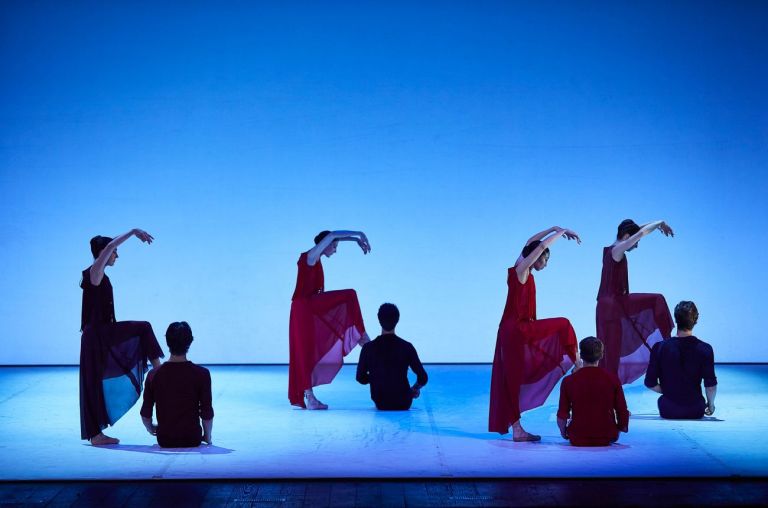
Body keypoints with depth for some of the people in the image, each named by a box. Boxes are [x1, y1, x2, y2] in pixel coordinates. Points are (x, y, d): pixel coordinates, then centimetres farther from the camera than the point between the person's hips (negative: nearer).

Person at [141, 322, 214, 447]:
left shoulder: (154, 374, -9)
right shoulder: (202, 374, -15)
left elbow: (145, 413, -2)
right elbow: (207, 413, -11)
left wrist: (150, 428, 20)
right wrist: (207, 437, 7)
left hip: (164, 441, 2)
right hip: (192, 439, -2)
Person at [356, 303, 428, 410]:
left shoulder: (368, 348, -13)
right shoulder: (407, 347, -16)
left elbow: (361, 378, -4)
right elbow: (423, 378, -13)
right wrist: (414, 389, 9)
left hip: (380, 404, 1)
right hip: (403, 404, -1)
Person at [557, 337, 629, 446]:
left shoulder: (568, 381, -11)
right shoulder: (612, 379, -10)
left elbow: (562, 416, -7)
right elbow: (623, 413, -6)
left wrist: (563, 433, 14)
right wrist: (621, 428, 15)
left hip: (577, 440, 1)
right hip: (607, 438, -1)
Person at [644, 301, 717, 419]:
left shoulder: (659, 348, -12)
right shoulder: (705, 349, -13)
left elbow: (650, 383, -7)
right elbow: (711, 385, -12)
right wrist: (711, 404, 8)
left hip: (668, 411, 0)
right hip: (695, 412, 0)